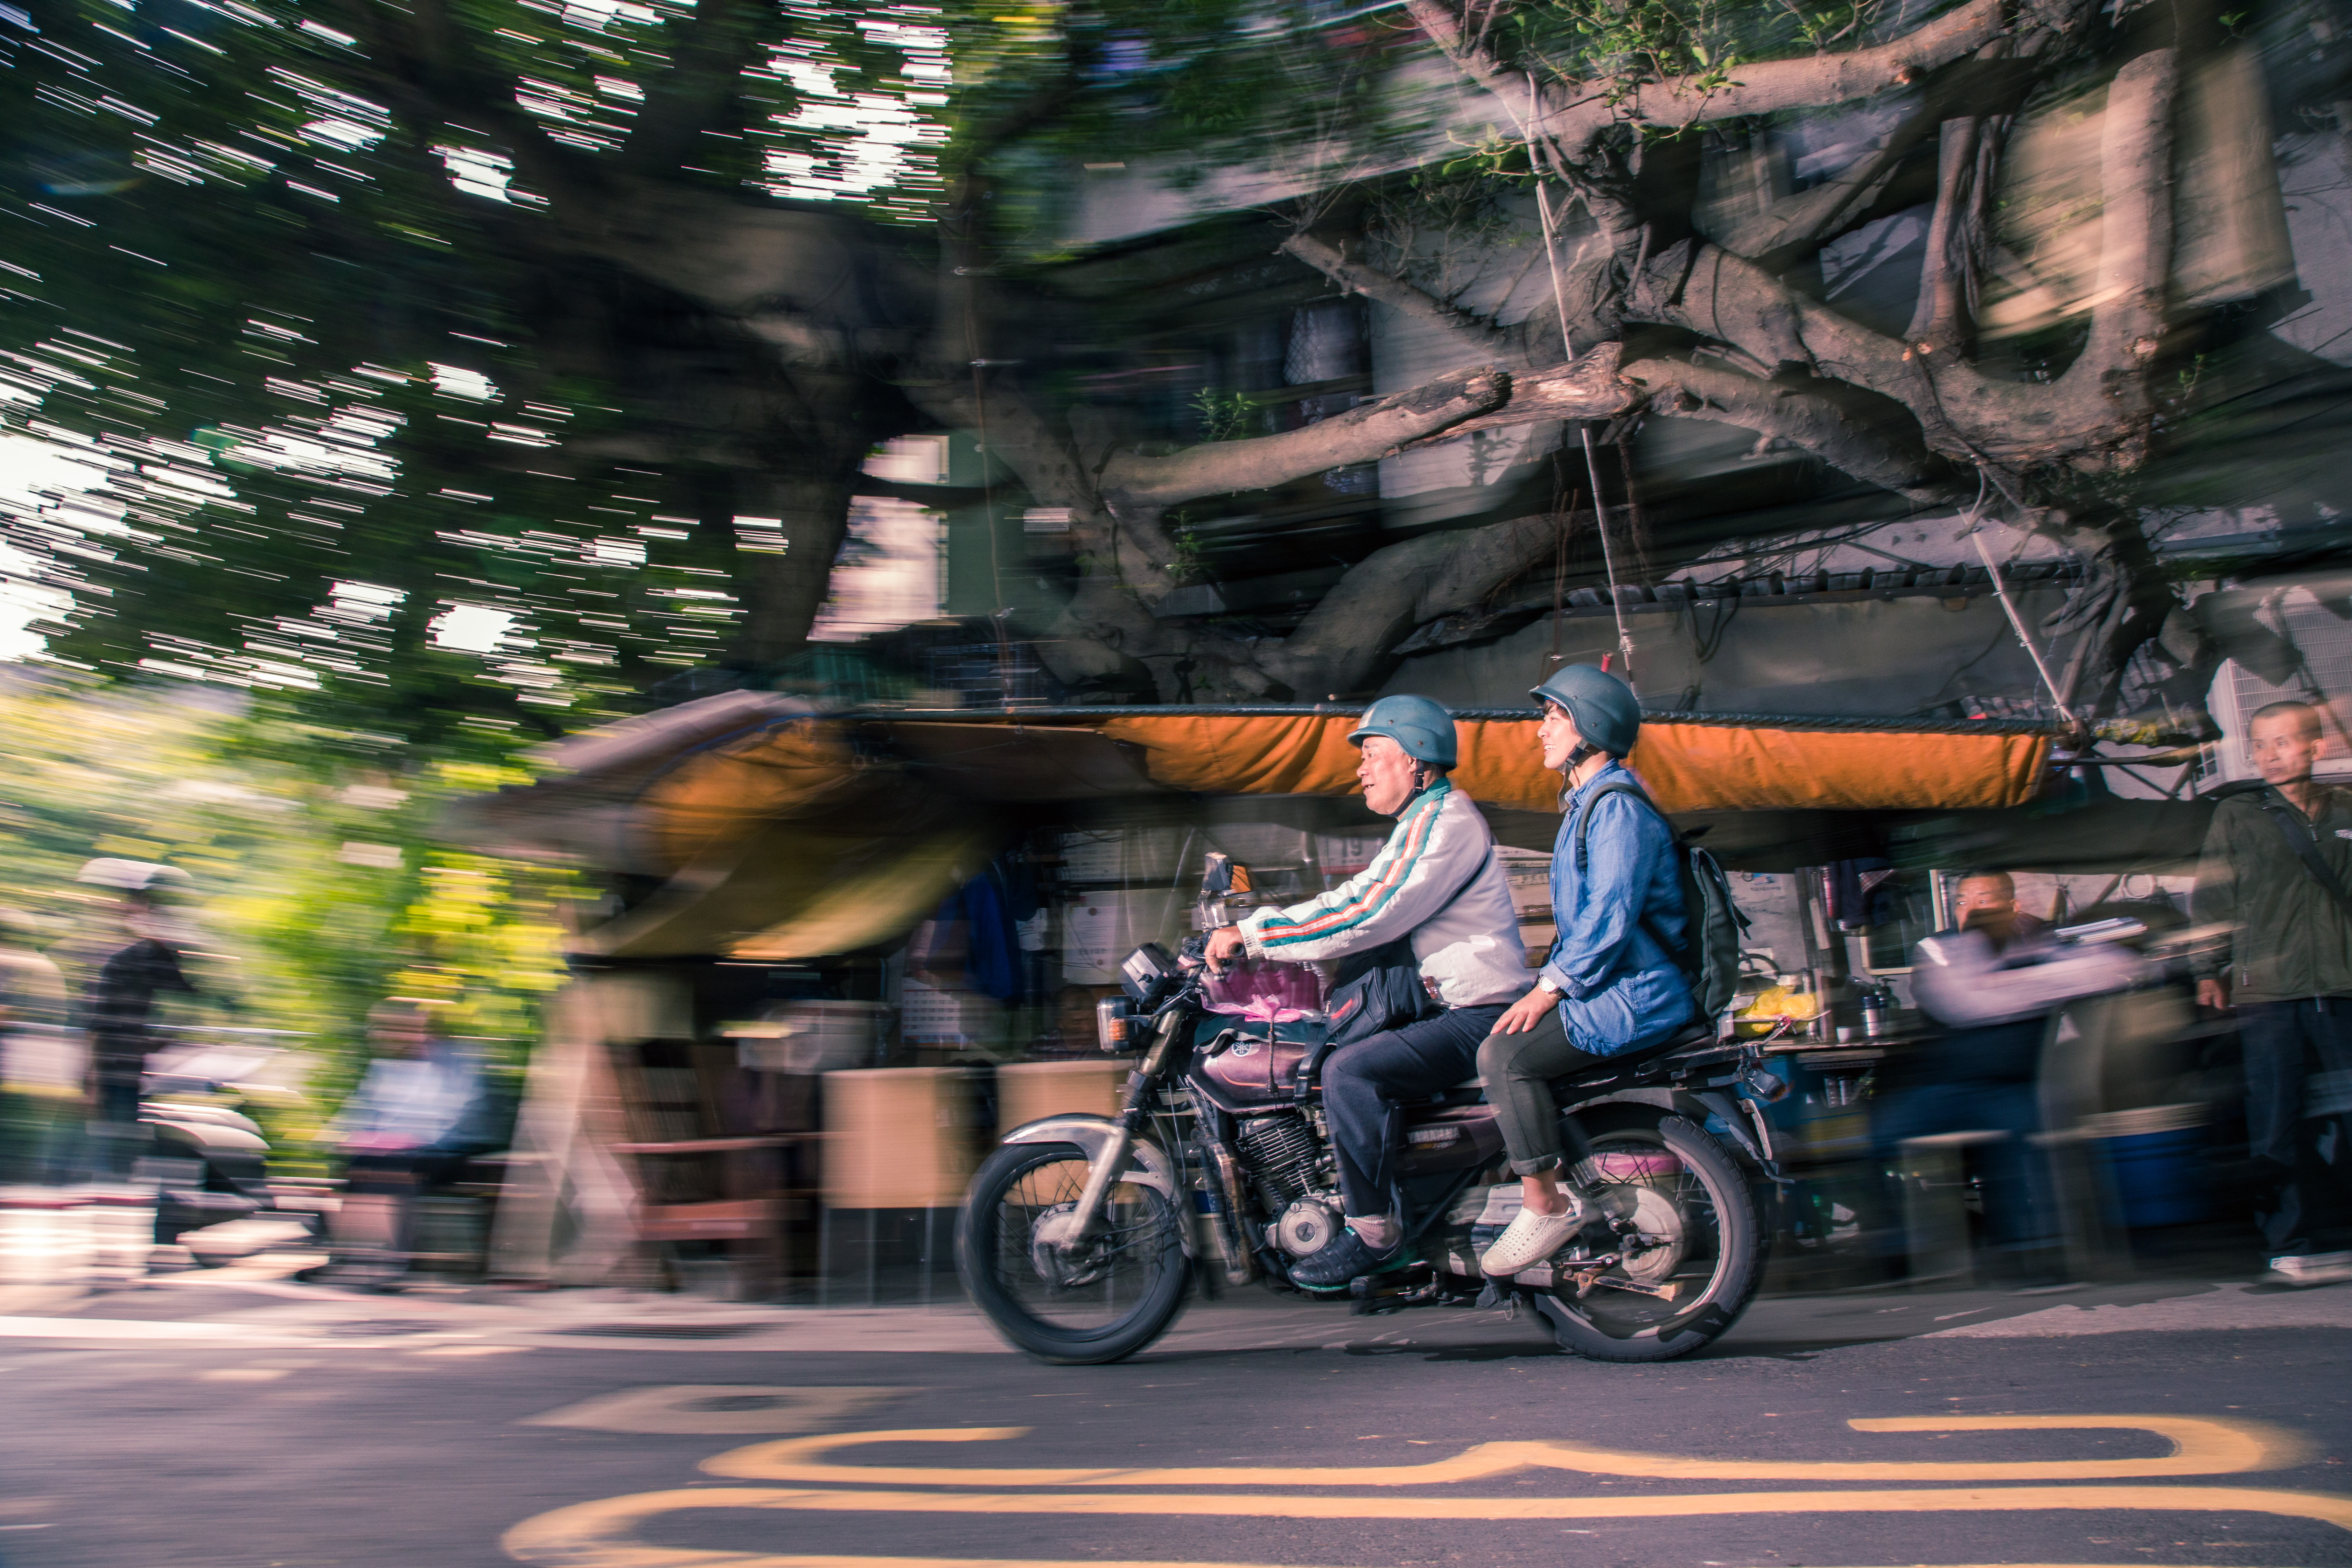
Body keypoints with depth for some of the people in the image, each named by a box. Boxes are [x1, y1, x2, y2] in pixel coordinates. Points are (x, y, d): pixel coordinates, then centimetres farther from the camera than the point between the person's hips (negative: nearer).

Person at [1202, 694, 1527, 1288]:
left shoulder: (1444, 820, -17)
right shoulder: (1428, 820, 17)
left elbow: (1364, 916, -25)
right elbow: (1355, 897, 16)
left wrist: (1252, 934, -22)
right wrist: (1250, 929, 9)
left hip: (1482, 1018, -11)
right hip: (1457, 1004, 11)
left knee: (1349, 1071, -23)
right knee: (1341, 1044, 18)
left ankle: (1374, 1234, -14)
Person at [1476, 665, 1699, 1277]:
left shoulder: (1619, 808, -15)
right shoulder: (1586, 804, 19)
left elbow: (1610, 918, -24)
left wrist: (1550, 988, -22)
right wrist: (1547, 983, 14)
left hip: (1635, 995, -11)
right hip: (1599, 985, 11)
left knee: (1506, 1055, -22)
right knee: (1505, 1048, 6)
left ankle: (1544, 1205, -11)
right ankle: (1593, 1182, 10)